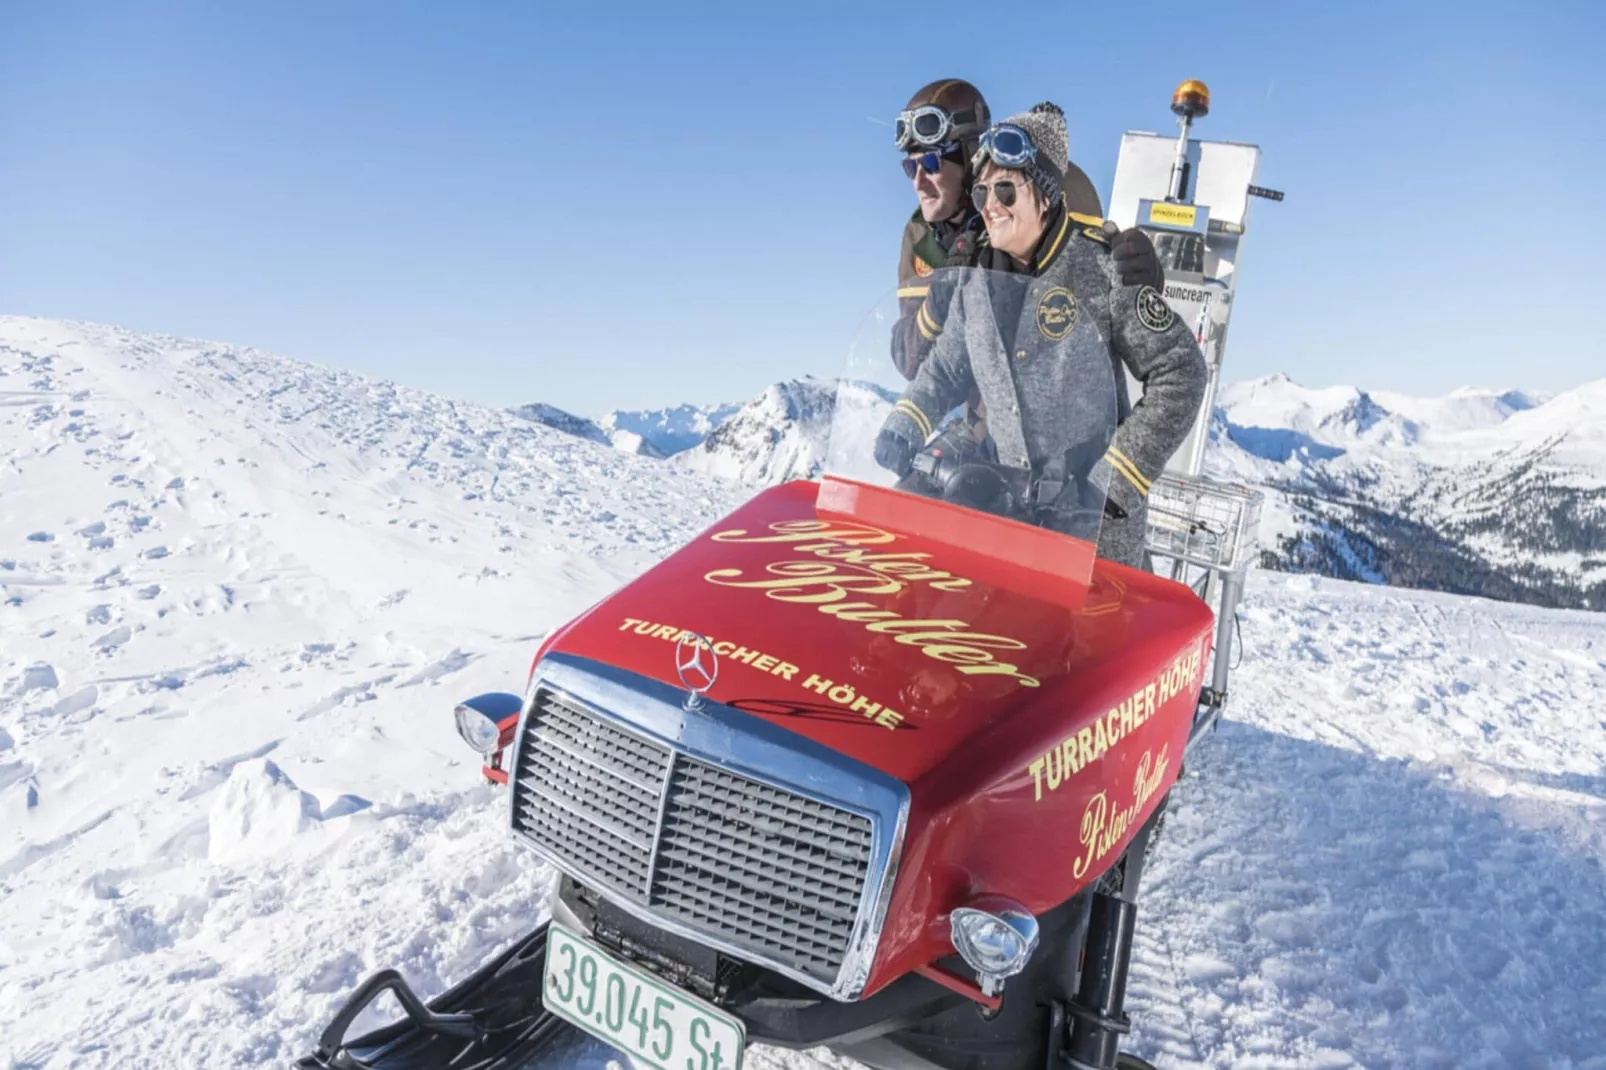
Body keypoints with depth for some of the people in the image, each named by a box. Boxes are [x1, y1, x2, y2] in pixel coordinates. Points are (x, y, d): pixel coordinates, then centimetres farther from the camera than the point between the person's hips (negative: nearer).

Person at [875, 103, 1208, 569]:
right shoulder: (974, 277, 2)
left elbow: (1179, 374, -12)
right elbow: (946, 367, 17)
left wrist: (1118, 478, -18)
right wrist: (905, 427, -1)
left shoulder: (1102, 267, -13)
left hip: (1099, 507, -4)